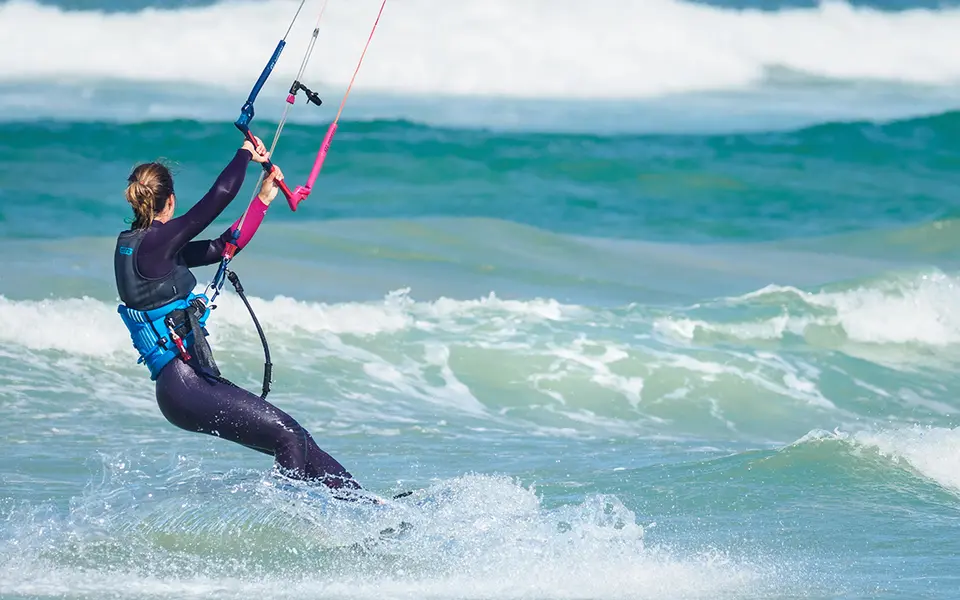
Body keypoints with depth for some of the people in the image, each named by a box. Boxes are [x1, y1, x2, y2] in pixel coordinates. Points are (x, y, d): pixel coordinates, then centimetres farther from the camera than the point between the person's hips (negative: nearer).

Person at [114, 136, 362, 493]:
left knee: (294, 442, 6)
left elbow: (223, 247, 22)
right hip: (185, 384, -10)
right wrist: (246, 153, 5)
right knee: (288, 437, -13)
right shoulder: (153, 243, -12)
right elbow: (221, 194, -13)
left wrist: (264, 198, 25)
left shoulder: (142, 246, 16)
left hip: (188, 383, 10)